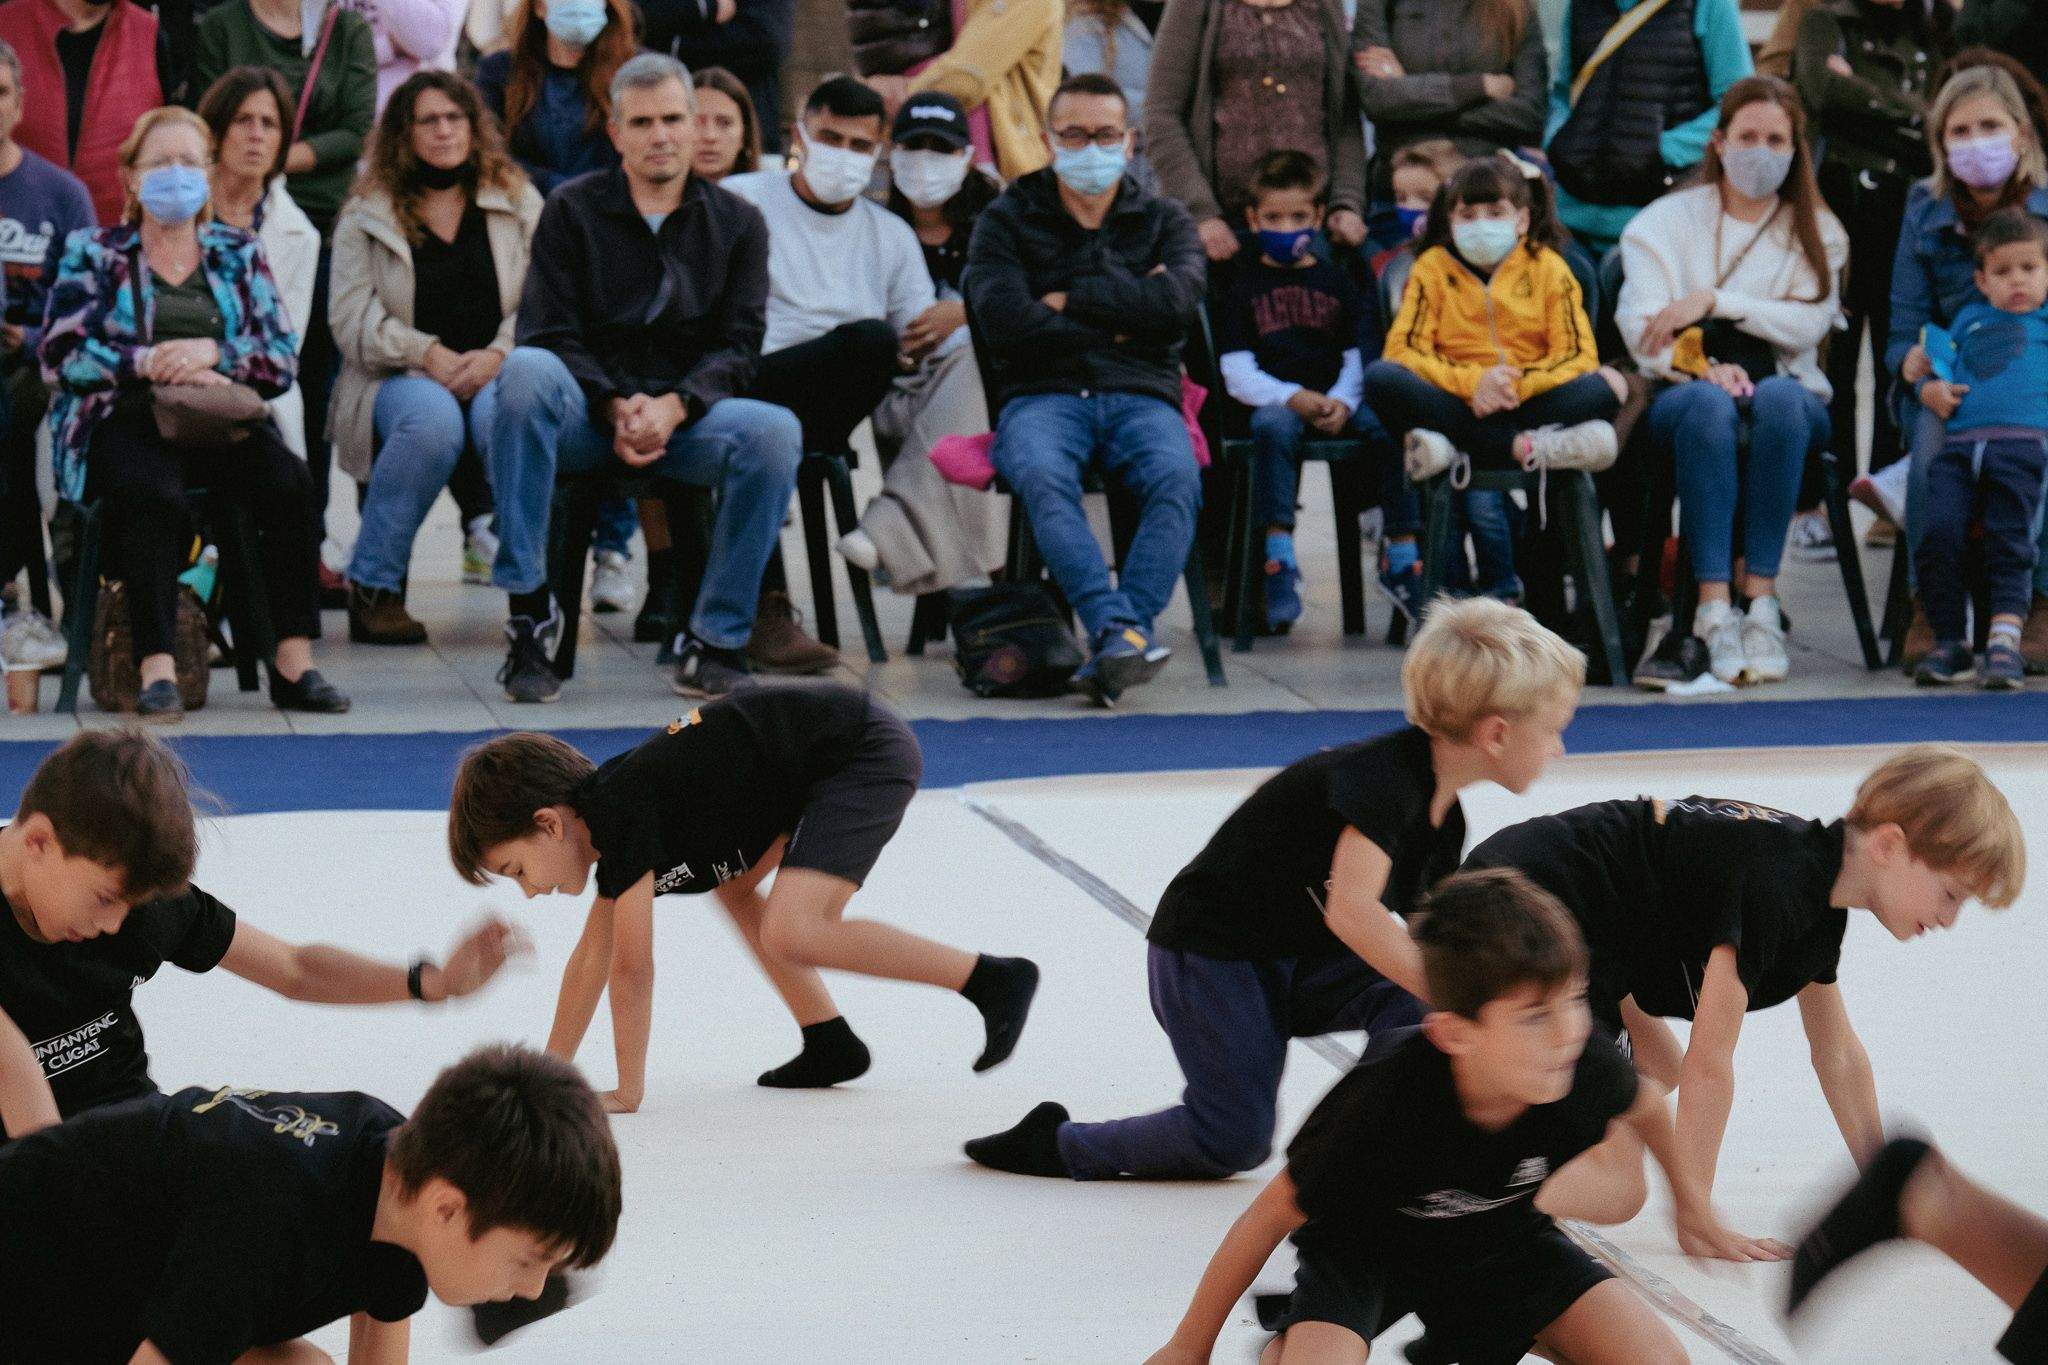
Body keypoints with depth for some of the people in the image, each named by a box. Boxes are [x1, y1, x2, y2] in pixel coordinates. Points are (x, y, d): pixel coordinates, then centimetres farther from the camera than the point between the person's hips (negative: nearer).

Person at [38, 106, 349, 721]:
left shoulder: (239, 255, 19)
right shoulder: (93, 254, 14)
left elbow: (283, 360, 8)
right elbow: (62, 355, 0)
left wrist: (212, 352, -11)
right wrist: (152, 363, -13)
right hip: (126, 421, -2)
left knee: (288, 479, -29)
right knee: (156, 493, -37)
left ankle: (294, 661, -30)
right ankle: (156, 667, -41)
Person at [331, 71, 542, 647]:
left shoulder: (520, 204, 14)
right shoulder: (365, 216, 10)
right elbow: (354, 322, -1)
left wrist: (497, 356, -16)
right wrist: (428, 354, -16)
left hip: (495, 376, 1)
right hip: (399, 380, -1)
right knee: (433, 417, -38)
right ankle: (374, 586, -24)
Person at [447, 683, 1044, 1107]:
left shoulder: (624, 816, -17)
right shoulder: (610, 818, 11)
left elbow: (631, 969, -16)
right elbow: (591, 958, 21)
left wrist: (627, 1092, -9)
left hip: (867, 753, -10)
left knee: (787, 934, -21)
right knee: (733, 886, 23)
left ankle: (995, 979, -15)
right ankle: (830, 1044, 19)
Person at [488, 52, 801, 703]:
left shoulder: (737, 223, 13)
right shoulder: (572, 210, 9)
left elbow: (738, 348, 2)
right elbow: (550, 335, -1)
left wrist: (672, 407, -17)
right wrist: (617, 409, -18)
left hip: (686, 418, 1)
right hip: (585, 417, -1)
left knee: (776, 429, -31)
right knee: (526, 370, -34)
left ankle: (714, 640, -19)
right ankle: (529, 610, -30)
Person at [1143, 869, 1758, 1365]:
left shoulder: (1588, 1068, -27)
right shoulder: (1388, 1103, -38)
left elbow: (1643, 1104, 2)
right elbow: (1275, 1214, -23)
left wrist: (1688, 1196, 22)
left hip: (1499, 1236, 5)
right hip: (1366, 1243, -5)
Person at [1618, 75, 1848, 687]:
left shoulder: (1817, 231, 17)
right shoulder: (1666, 221, 14)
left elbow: (1809, 323, -2)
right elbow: (1642, 326, -2)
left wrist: (1714, 301, -11)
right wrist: (1703, 366, -21)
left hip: (1791, 391, 1)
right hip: (1682, 391, -1)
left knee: (1780, 397, -37)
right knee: (1708, 404, -38)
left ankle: (1760, 597, -41)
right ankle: (1714, 608, -46)